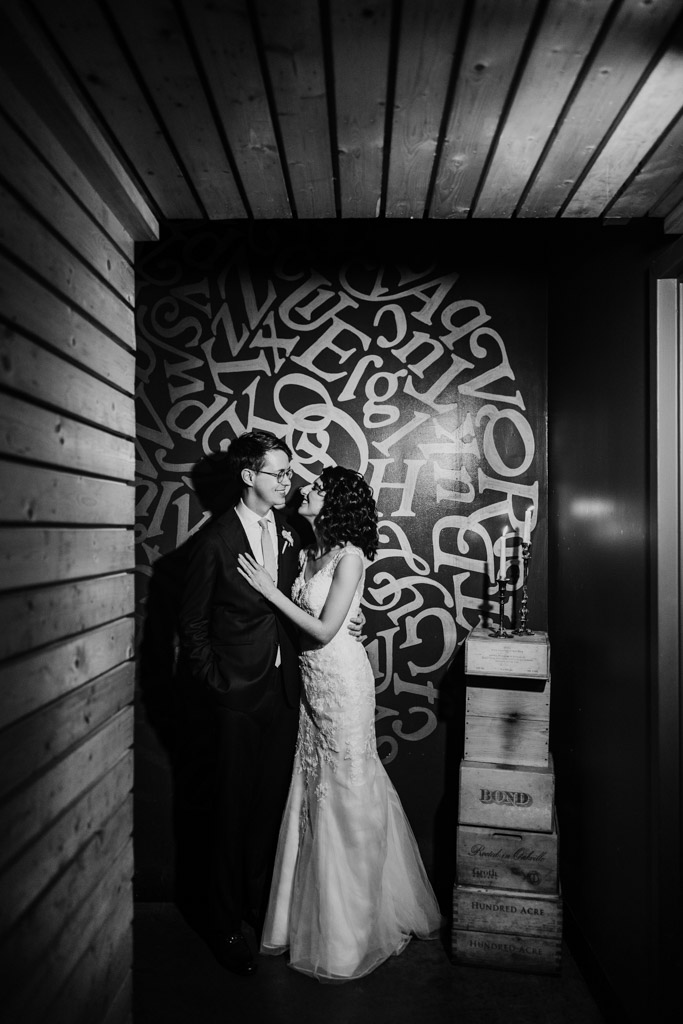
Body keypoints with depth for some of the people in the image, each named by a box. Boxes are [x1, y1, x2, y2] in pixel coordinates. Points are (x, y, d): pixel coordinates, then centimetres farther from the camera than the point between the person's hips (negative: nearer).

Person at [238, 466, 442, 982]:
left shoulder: (349, 556, -15)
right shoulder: (310, 552, 7)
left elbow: (324, 629, -19)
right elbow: (299, 618, 8)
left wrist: (270, 590, -17)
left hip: (340, 677, -7)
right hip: (312, 677, 7)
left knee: (345, 793, 6)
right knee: (314, 790, 16)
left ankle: (350, 926, 26)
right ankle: (316, 910, 36)